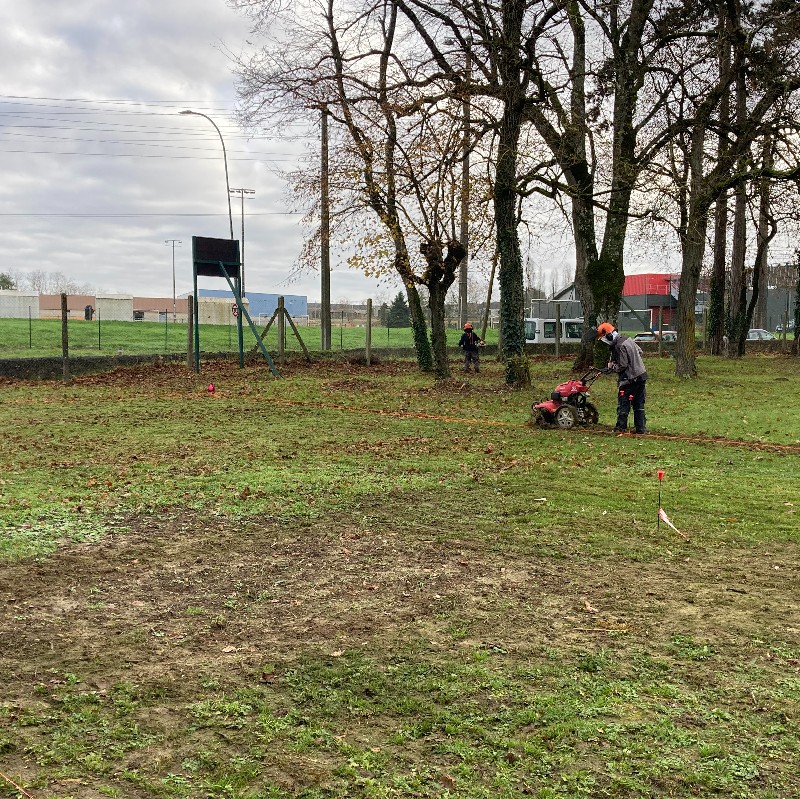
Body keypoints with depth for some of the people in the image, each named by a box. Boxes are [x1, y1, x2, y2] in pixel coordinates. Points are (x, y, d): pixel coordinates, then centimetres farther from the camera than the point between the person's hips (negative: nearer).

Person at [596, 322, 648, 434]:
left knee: (623, 404, 2)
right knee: (639, 405, 13)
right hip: (641, 375, 9)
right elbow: (639, 351, 20)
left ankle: (621, 427, 8)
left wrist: (611, 366, -2)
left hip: (630, 379, -9)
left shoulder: (619, 347, -20)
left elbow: (622, 367, -20)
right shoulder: (627, 339, 8)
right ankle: (641, 428, 17)